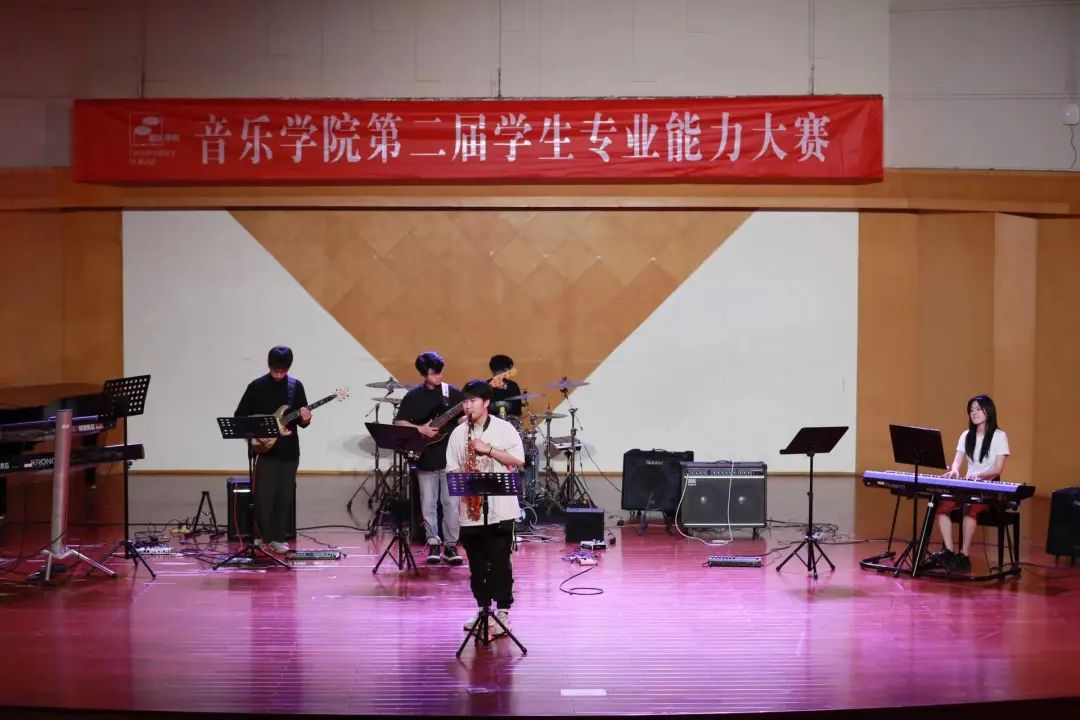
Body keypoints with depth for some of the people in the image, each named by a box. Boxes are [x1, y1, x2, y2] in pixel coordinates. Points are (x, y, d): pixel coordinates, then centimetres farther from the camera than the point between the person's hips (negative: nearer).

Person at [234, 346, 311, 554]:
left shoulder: (296, 386, 4)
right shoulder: (257, 386, -2)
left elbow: (302, 421, 8)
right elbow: (239, 417, 2)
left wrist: (305, 419, -14)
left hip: (289, 451, 2)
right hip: (265, 449, -2)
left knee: (285, 497, 6)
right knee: (264, 496, -4)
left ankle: (278, 538, 16)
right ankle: (262, 538, 7)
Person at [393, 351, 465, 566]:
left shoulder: (453, 393, 2)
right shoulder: (413, 396, 3)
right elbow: (398, 423, 2)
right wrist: (420, 429, -11)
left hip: (450, 458, -1)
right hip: (425, 459, 1)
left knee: (451, 504, -1)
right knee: (428, 505, 5)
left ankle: (451, 545, 9)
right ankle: (434, 544, 16)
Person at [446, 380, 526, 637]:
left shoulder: (504, 428, -2)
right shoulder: (458, 433, 6)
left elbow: (518, 461, -8)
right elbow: (451, 468, 7)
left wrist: (488, 449, -15)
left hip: (500, 508, -3)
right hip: (470, 509, 3)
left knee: (499, 562, -2)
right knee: (476, 564, 9)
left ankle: (502, 611, 6)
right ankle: (482, 608, 21)